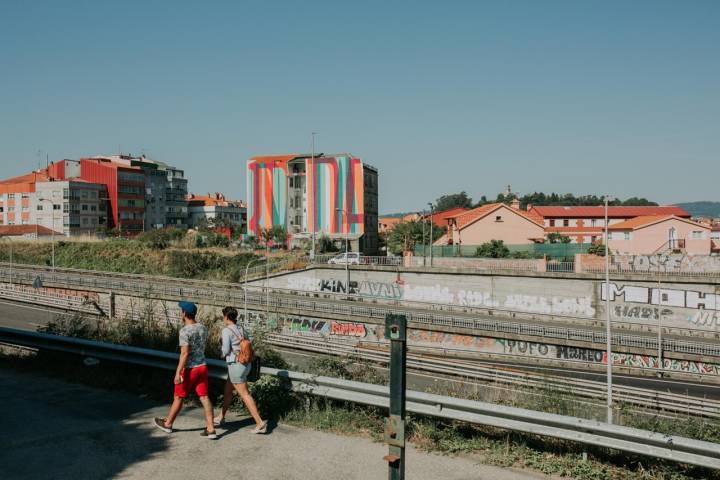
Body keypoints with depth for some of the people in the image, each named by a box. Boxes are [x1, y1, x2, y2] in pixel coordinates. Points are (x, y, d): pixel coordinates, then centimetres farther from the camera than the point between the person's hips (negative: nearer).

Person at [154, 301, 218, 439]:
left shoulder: (185, 331, -17)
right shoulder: (203, 328, 4)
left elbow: (184, 353, -23)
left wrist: (178, 373, -23)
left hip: (189, 369, -6)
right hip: (202, 366, 6)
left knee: (179, 397, 13)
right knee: (204, 397, 4)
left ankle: (167, 424, 33)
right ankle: (211, 429, 1)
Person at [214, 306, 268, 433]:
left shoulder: (226, 330, -13)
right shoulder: (241, 329, 8)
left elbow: (226, 350, -14)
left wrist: (224, 353, 9)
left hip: (235, 365, -8)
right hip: (246, 364, 8)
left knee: (245, 394, -4)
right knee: (228, 390, 23)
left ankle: (260, 423, -6)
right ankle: (221, 417, 37)